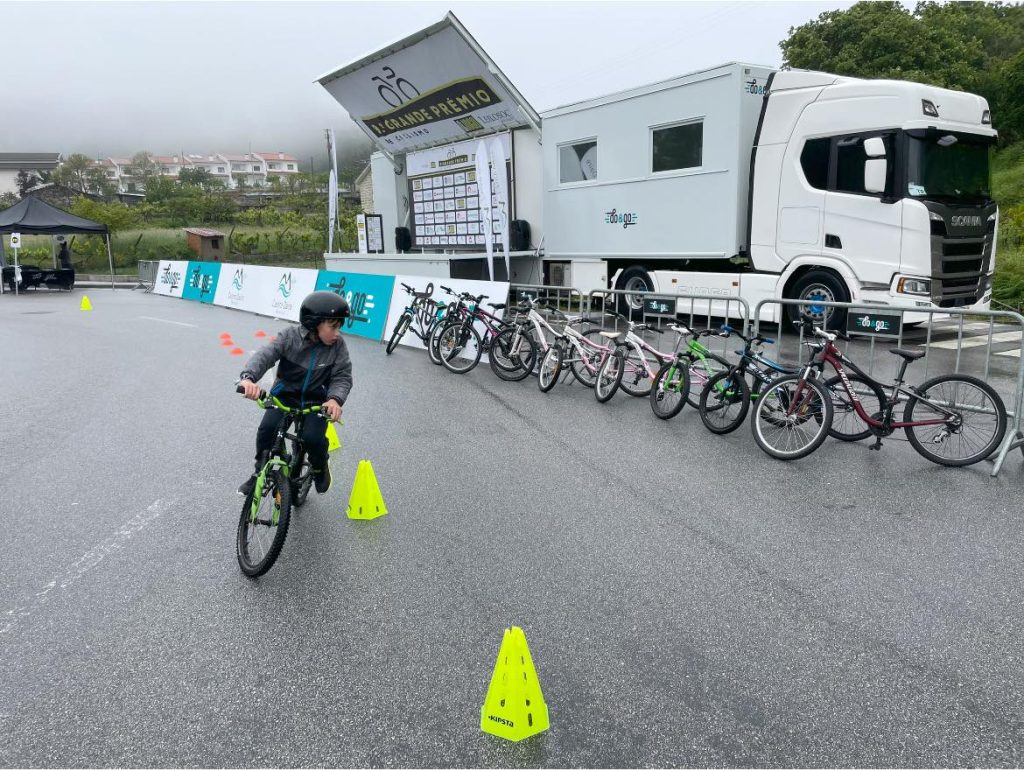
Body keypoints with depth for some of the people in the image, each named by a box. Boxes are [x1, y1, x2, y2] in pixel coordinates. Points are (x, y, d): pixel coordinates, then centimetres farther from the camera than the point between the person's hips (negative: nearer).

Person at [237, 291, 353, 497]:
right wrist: (249, 377, -48)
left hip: (316, 400, 0)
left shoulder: (338, 346, -13)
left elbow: (343, 377, -14)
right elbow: (265, 355, -27)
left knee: (313, 438, -22)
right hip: (285, 394, 1)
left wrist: (336, 399, -37)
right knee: (267, 429, -21)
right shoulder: (291, 337, -16)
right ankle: (260, 473, 5)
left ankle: (320, 468, 14)